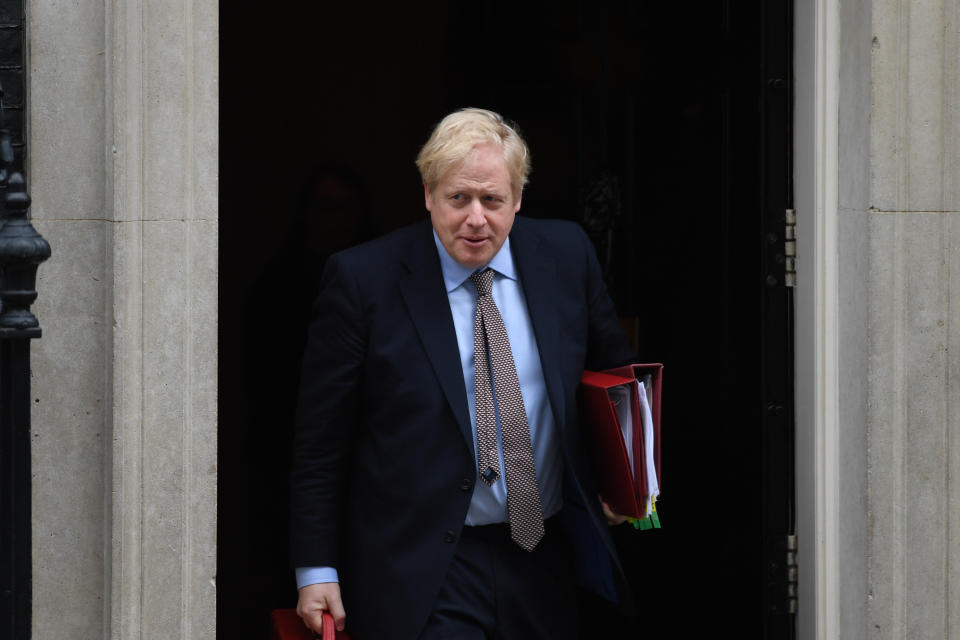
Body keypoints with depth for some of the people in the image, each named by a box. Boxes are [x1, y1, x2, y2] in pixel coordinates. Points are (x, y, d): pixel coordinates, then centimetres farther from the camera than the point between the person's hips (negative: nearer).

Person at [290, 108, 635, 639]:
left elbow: (614, 370, 19)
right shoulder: (362, 279, -8)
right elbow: (320, 439, -5)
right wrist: (316, 570, -7)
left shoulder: (565, 255, 2)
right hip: (422, 571, -4)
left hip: (543, 559, 4)